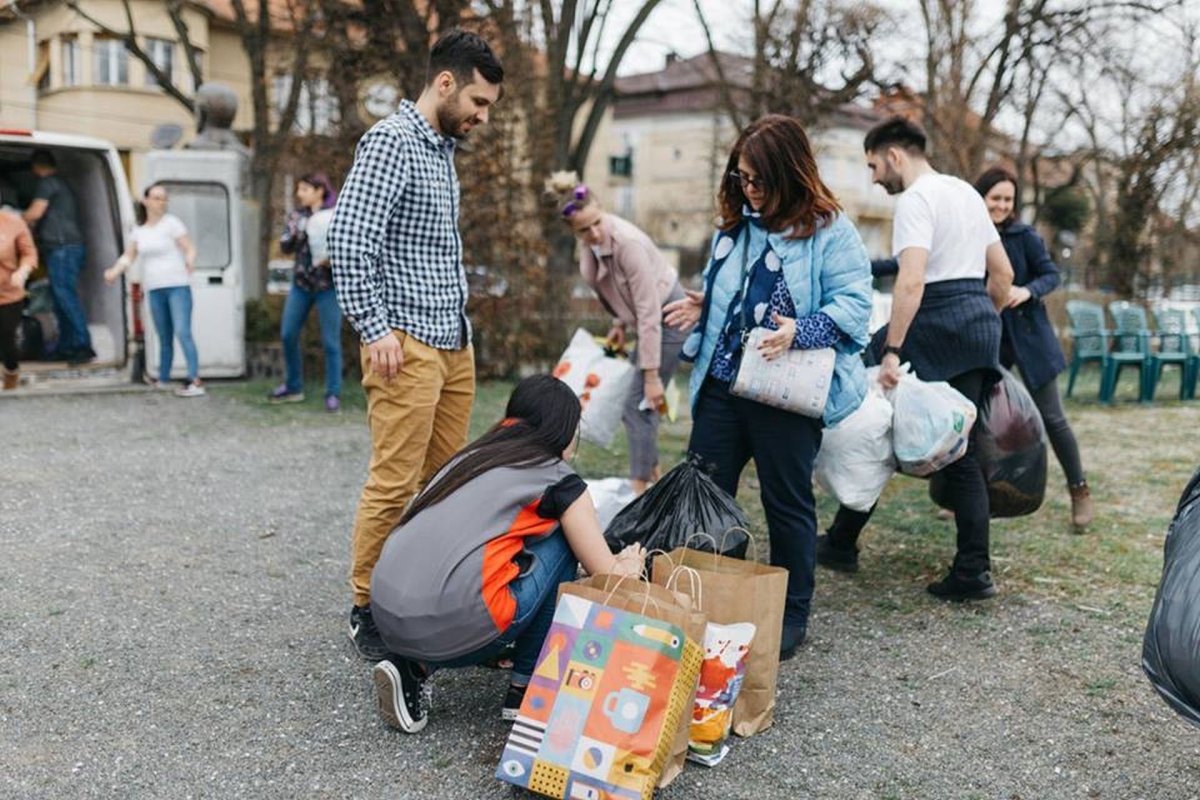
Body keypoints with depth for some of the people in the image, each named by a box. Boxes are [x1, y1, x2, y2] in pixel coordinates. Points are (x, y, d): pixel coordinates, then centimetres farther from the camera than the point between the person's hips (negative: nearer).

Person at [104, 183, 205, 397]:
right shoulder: (139, 231, 15)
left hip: (178, 286, -5)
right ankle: (163, 379, 21)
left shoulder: (171, 223, -1)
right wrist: (115, 271, 3)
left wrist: (190, 262, -28)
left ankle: (195, 382, -21)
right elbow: (128, 256, 21)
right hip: (154, 289, 5)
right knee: (164, 337, 11)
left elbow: (190, 248, -6)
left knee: (183, 332, -16)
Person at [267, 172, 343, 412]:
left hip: (328, 285, -5)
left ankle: (333, 394, 5)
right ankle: (293, 387, 21)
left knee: (330, 341, -3)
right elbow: (284, 247, 3)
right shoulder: (297, 216, 9)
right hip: (301, 283, 5)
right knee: (288, 334, 6)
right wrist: (295, 232, -16)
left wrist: (334, 258, -22)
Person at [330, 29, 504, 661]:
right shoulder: (391, 141, -9)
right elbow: (348, 240, -17)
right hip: (407, 343, -9)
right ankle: (367, 610, 6)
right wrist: (375, 329, -18)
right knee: (395, 484, -6)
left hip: (455, 342, 9)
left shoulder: (444, 150, 18)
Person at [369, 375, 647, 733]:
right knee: (561, 540, 13)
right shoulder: (559, 479, 5)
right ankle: (526, 690, 16)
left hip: (385, 615, 7)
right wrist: (630, 565, 37)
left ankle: (413, 666, 13)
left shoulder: (476, 454, 24)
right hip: (451, 627, -7)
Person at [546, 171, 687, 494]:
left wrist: (652, 376, -27)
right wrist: (618, 324, 6)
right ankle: (653, 476, 25)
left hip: (668, 317, -9)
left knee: (638, 403, -10)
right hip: (648, 319, 9)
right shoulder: (593, 243, -6)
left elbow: (649, 313, -29)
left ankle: (639, 488, -5)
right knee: (632, 400, 12)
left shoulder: (627, 242, -30)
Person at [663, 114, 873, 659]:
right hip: (721, 386, 6)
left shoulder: (829, 231, -8)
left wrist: (799, 333, -29)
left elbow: (853, 305, -14)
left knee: (787, 502, 6)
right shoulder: (734, 226, 13)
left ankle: (792, 615, 22)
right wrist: (703, 309, 5)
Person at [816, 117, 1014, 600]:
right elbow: (1002, 273, 21)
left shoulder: (915, 200, -9)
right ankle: (973, 571, 5)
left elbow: (911, 280, -23)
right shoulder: (967, 193, 19)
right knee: (961, 449, 8)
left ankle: (842, 543, 16)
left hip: (935, 325, -8)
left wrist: (892, 350, -27)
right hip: (980, 324, 8)